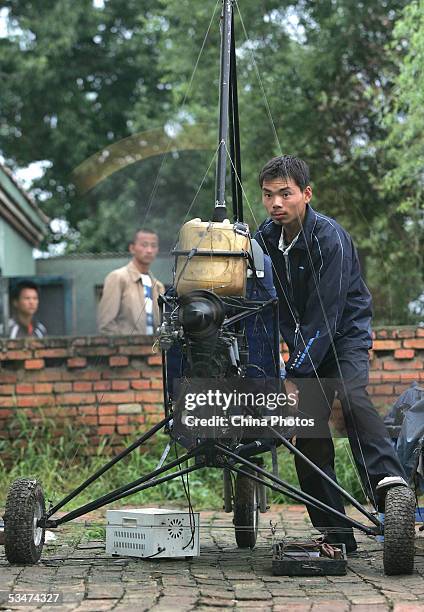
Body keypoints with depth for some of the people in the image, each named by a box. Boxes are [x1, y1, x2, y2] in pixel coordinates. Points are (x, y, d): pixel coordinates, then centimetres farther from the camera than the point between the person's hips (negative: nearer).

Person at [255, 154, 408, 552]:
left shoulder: (329, 239, -21)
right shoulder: (265, 238, -2)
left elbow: (325, 316, -25)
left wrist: (293, 376, -27)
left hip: (345, 334, -5)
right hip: (306, 341, 5)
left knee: (352, 396, -34)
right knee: (308, 431, -5)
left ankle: (388, 482, -43)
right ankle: (336, 535, -2)